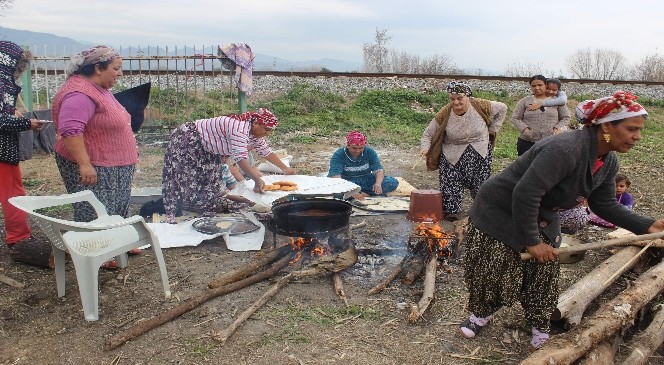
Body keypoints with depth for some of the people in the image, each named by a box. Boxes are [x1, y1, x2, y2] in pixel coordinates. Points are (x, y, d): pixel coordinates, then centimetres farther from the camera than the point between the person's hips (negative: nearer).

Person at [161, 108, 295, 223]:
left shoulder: (253, 131, -2)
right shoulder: (239, 129, -32)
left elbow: (266, 151, 10)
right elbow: (241, 158, -42)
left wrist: (285, 169, 11)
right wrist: (257, 180, -49)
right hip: (185, 140, -10)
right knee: (185, 181, -9)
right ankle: (171, 215, -3)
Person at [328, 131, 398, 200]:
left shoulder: (369, 152, -7)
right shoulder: (338, 155, -18)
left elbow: (379, 170, -12)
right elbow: (335, 176, -30)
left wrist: (378, 183, -35)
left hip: (365, 180, 3)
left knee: (393, 182, -17)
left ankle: (361, 194, -23)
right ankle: (368, 194, -29)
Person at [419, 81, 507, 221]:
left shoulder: (480, 106, -13)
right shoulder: (444, 115, -15)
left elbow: (502, 108, 5)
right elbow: (427, 135, -9)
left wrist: (493, 128, 1)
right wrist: (425, 147, -29)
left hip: (480, 153, 1)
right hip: (452, 156, -1)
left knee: (481, 185, 8)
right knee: (451, 184, -9)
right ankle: (451, 211, 8)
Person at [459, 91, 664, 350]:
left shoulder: (609, 163, -5)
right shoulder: (565, 149, -36)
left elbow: (604, 204, 7)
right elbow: (525, 194, -37)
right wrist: (531, 241, -29)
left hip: (541, 219, 8)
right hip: (499, 212, -8)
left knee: (543, 274, 9)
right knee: (491, 271, 5)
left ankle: (540, 329, 29)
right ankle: (481, 314, 32)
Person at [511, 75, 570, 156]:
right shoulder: (525, 101, 6)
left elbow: (565, 117, 10)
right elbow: (515, 118, 4)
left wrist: (557, 129, -7)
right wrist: (525, 129, -12)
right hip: (527, 143, 0)